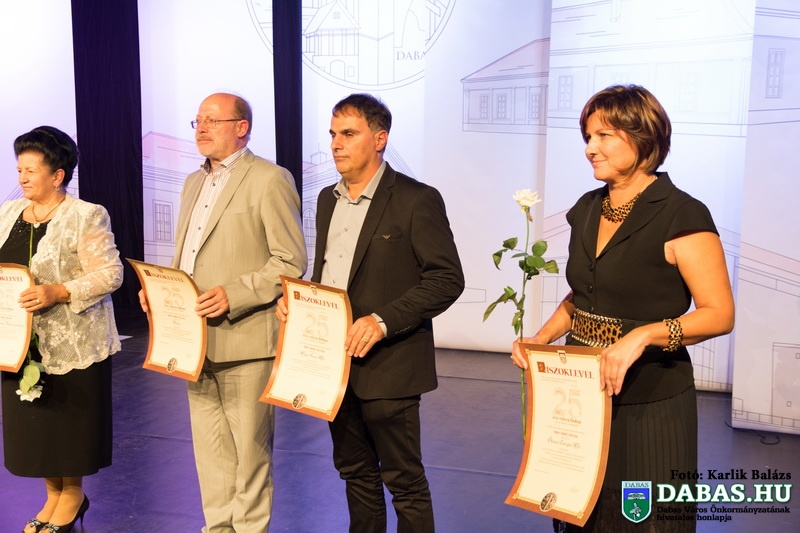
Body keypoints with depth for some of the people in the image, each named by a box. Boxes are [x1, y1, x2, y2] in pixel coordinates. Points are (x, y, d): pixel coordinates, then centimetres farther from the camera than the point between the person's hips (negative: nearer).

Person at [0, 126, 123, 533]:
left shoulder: (86, 217, -10)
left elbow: (110, 273, -15)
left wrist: (58, 293, -26)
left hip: (72, 342, -6)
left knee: (69, 418, 5)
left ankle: (72, 494, 24)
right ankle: (53, 493, 29)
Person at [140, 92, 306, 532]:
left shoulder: (270, 180, -8)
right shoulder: (194, 183, 18)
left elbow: (291, 262, -12)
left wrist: (234, 296, -21)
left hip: (244, 341, -7)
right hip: (197, 339, 8)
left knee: (248, 448, 3)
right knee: (210, 447, 15)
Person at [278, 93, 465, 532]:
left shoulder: (416, 200, -11)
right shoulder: (328, 199, 13)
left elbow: (447, 279, -14)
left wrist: (382, 321, -22)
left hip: (387, 365, -7)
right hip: (333, 362, 7)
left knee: (403, 481, 4)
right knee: (354, 472, 18)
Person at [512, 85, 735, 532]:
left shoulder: (682, 215, -14)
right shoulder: (587, 209, 7)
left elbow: (720, 314, -15)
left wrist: (643, 334, -28)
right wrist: (542, 338, 1)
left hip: (649, 402, -6)